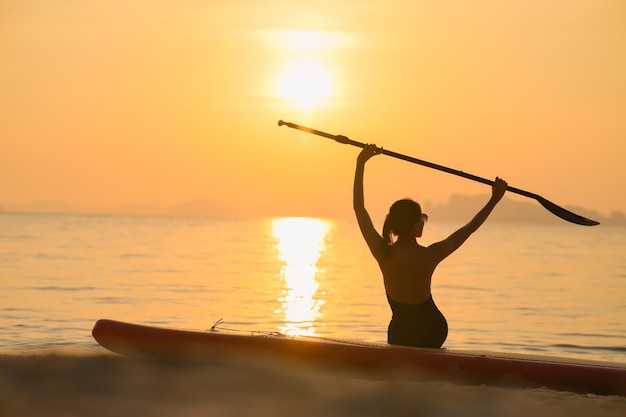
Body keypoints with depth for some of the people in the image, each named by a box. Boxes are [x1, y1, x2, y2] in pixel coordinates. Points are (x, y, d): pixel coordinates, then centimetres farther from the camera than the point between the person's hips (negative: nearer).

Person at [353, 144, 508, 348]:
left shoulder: (383, 253, -19)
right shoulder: (429, 256, -22)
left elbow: (359, 208, -9)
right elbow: (468, 229, -10)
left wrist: (361, 163, -3)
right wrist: (494, 200, 0)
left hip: (400, 335, 0)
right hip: (432, 331, 0)